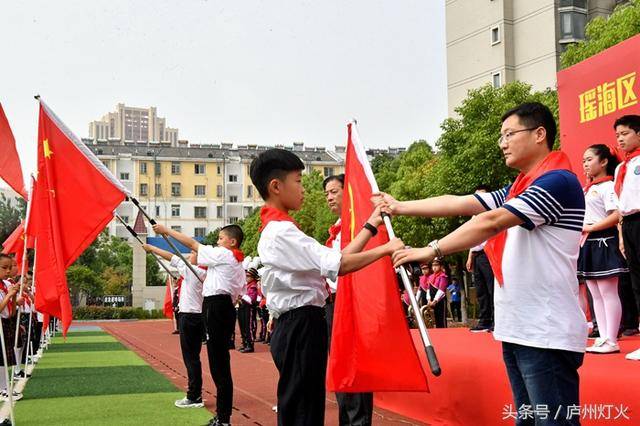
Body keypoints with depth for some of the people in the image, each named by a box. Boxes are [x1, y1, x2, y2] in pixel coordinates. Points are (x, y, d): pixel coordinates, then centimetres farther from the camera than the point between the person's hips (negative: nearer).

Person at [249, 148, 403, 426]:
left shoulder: (276, 229, 17)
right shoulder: (281, 231, -17)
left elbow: (335, 258, 17)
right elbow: (339, 265, -25)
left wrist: (373, 224, 18)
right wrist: (385, 248, -15)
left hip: (296, 326, 11)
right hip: (301, 327, -11)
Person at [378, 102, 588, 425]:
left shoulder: (558, 181, -13)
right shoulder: (518, 189, 18)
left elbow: (490, 222, -20)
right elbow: (459, 204, 17)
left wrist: (432, 250, -20)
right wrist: (399, 208, 15)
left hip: (546, 334, -10)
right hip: (516, 329, 10)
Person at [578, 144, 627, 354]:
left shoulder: (607, 186, -9)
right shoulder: (588, 189, 17)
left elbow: (616, 215, -20)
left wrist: (590, 227, -19)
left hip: (603, 242, -9)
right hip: (587, 244, 9)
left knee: (608, 292, -6)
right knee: (596, 295, 9)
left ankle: (611, 341, -4)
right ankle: (603, 338, 14)